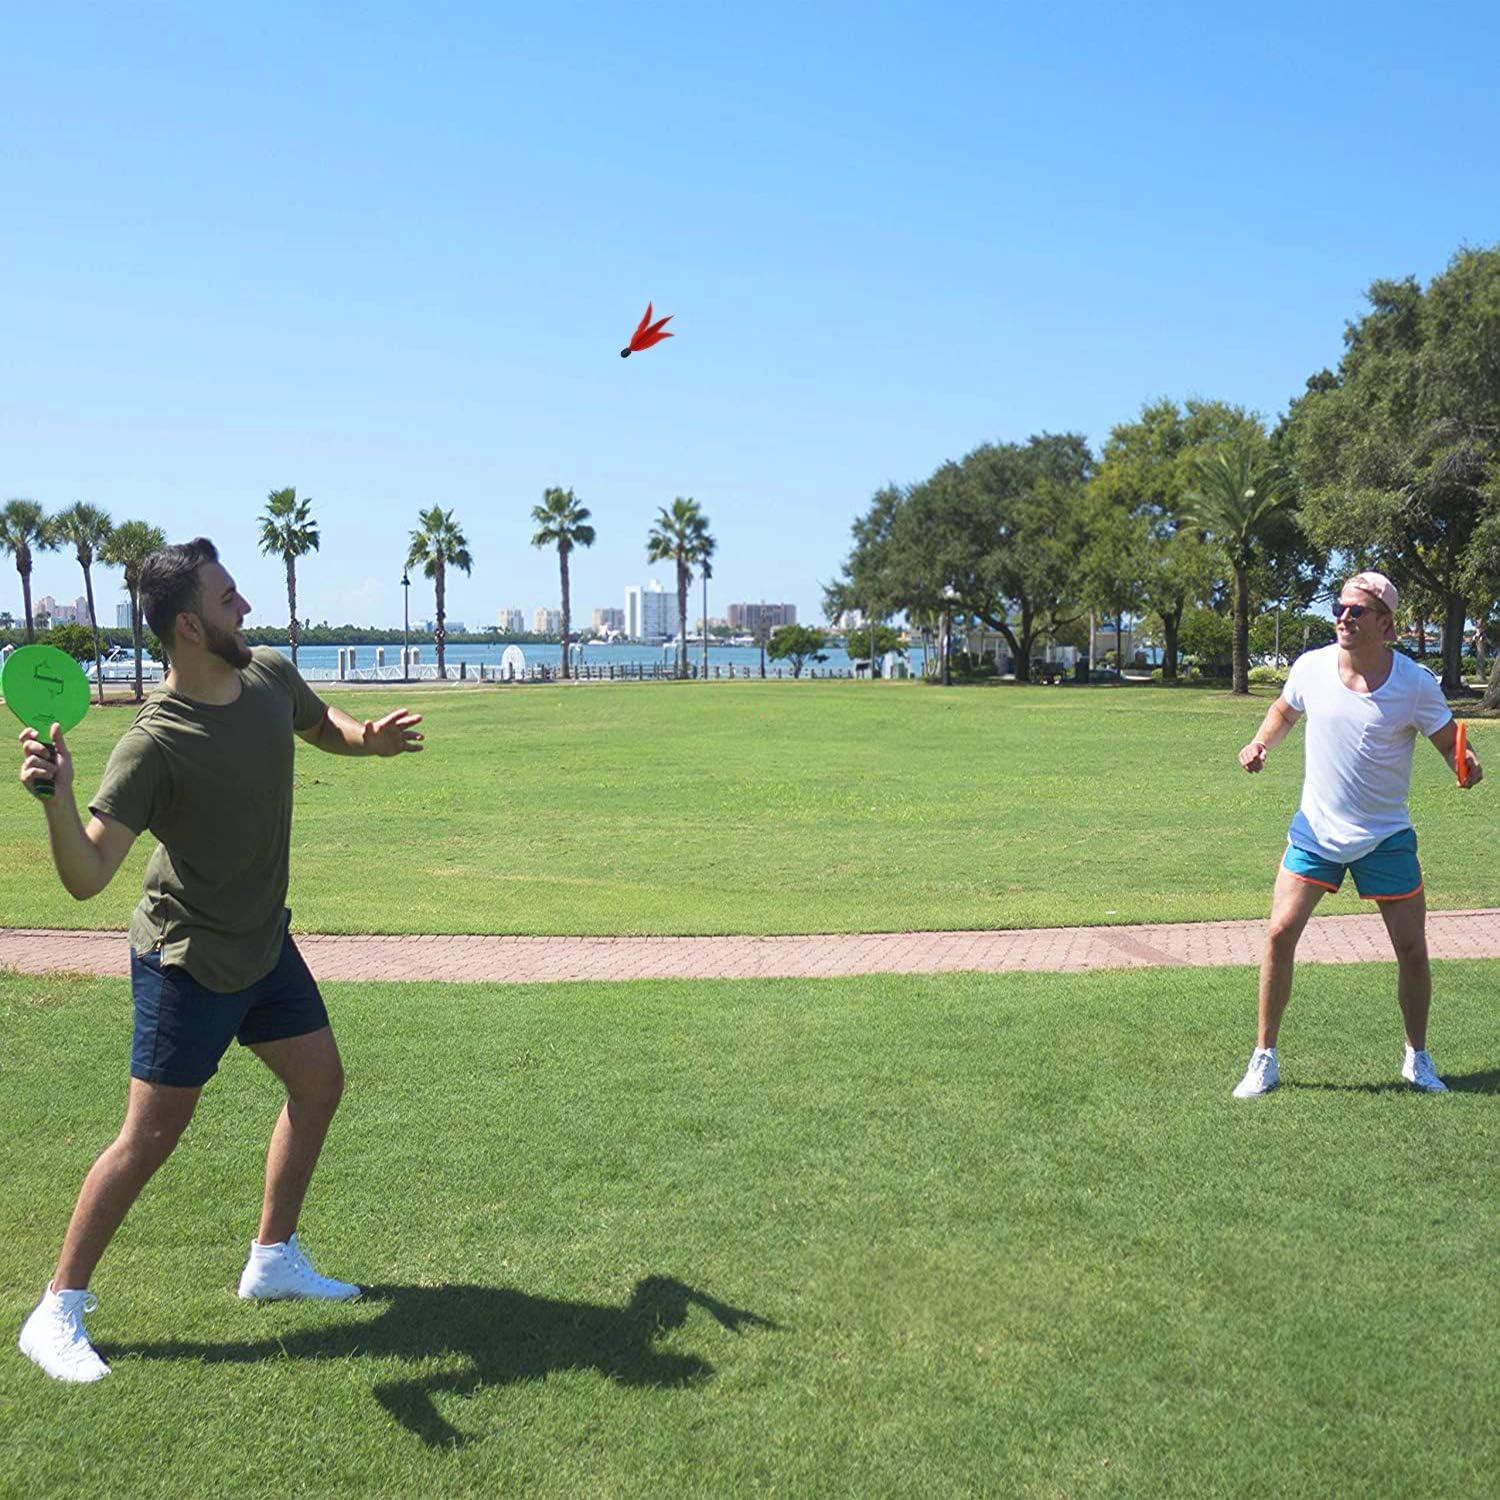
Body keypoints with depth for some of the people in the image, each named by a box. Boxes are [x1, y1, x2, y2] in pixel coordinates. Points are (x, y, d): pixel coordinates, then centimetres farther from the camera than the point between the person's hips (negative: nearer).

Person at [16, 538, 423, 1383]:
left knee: (319, 1082, 14)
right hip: (187, 963, -7)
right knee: (151, 1136, -3)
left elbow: (323, 727, 17)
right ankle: (58, 1311, 16)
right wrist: (56, 798, -49)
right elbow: (87, 877, -30)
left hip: (265, 942, 8)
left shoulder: (270, 674, -5)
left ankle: (274, 1258, 31)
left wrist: (371, 738, -5)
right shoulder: (156, 743, -27)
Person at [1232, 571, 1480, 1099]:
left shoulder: (1416, 683, -13)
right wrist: (1261, 742, -6)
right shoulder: (1311, 666, -7)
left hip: (1386, 837, -1)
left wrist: (1467, 764, -27)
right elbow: (1285, 709, 13)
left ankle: (1417, 1057, 28)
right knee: (1279, 934, -8)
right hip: (1316, 829, 1)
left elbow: (1450, 742, -4)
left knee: (1412, 950, 2)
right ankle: (1264, 1059, 7)